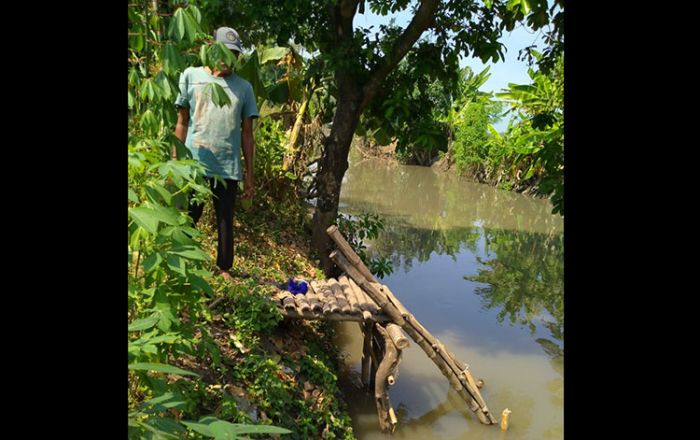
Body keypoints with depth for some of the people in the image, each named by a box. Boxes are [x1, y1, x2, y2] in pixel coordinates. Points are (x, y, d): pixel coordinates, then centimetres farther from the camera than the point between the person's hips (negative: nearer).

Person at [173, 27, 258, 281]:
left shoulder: (244, 87, 8)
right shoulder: (191, 76, 6)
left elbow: (247, 133, 9)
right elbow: (181, 123, 7)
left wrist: (250, 173, 6)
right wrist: (175, 160, 1)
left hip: (229, 167, 1)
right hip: (194, 164, -1)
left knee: (226, 221, 8)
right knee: (187, 218, 5)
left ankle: (224, 269, 18)